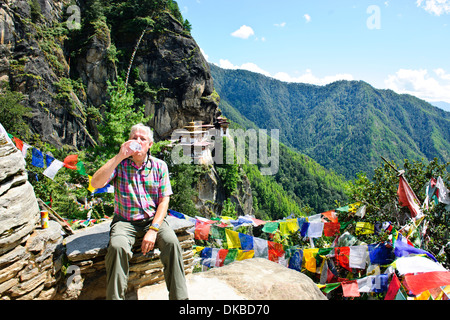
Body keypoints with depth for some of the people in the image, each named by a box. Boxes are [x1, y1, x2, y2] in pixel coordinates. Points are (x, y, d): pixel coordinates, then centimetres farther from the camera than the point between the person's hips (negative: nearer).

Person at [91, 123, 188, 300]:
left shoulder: (159, 166, 3)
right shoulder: (119, 164, 1)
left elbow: (164, 200, 0)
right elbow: (96, 183, -16)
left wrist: (153, 230, -13)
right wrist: (119, 156, -21)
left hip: (153, 219, 1)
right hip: (125, 221, 0)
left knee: (171, 242, -26)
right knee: (117, 246, -30)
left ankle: (179, 296, -13)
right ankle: (114, 297, -11)